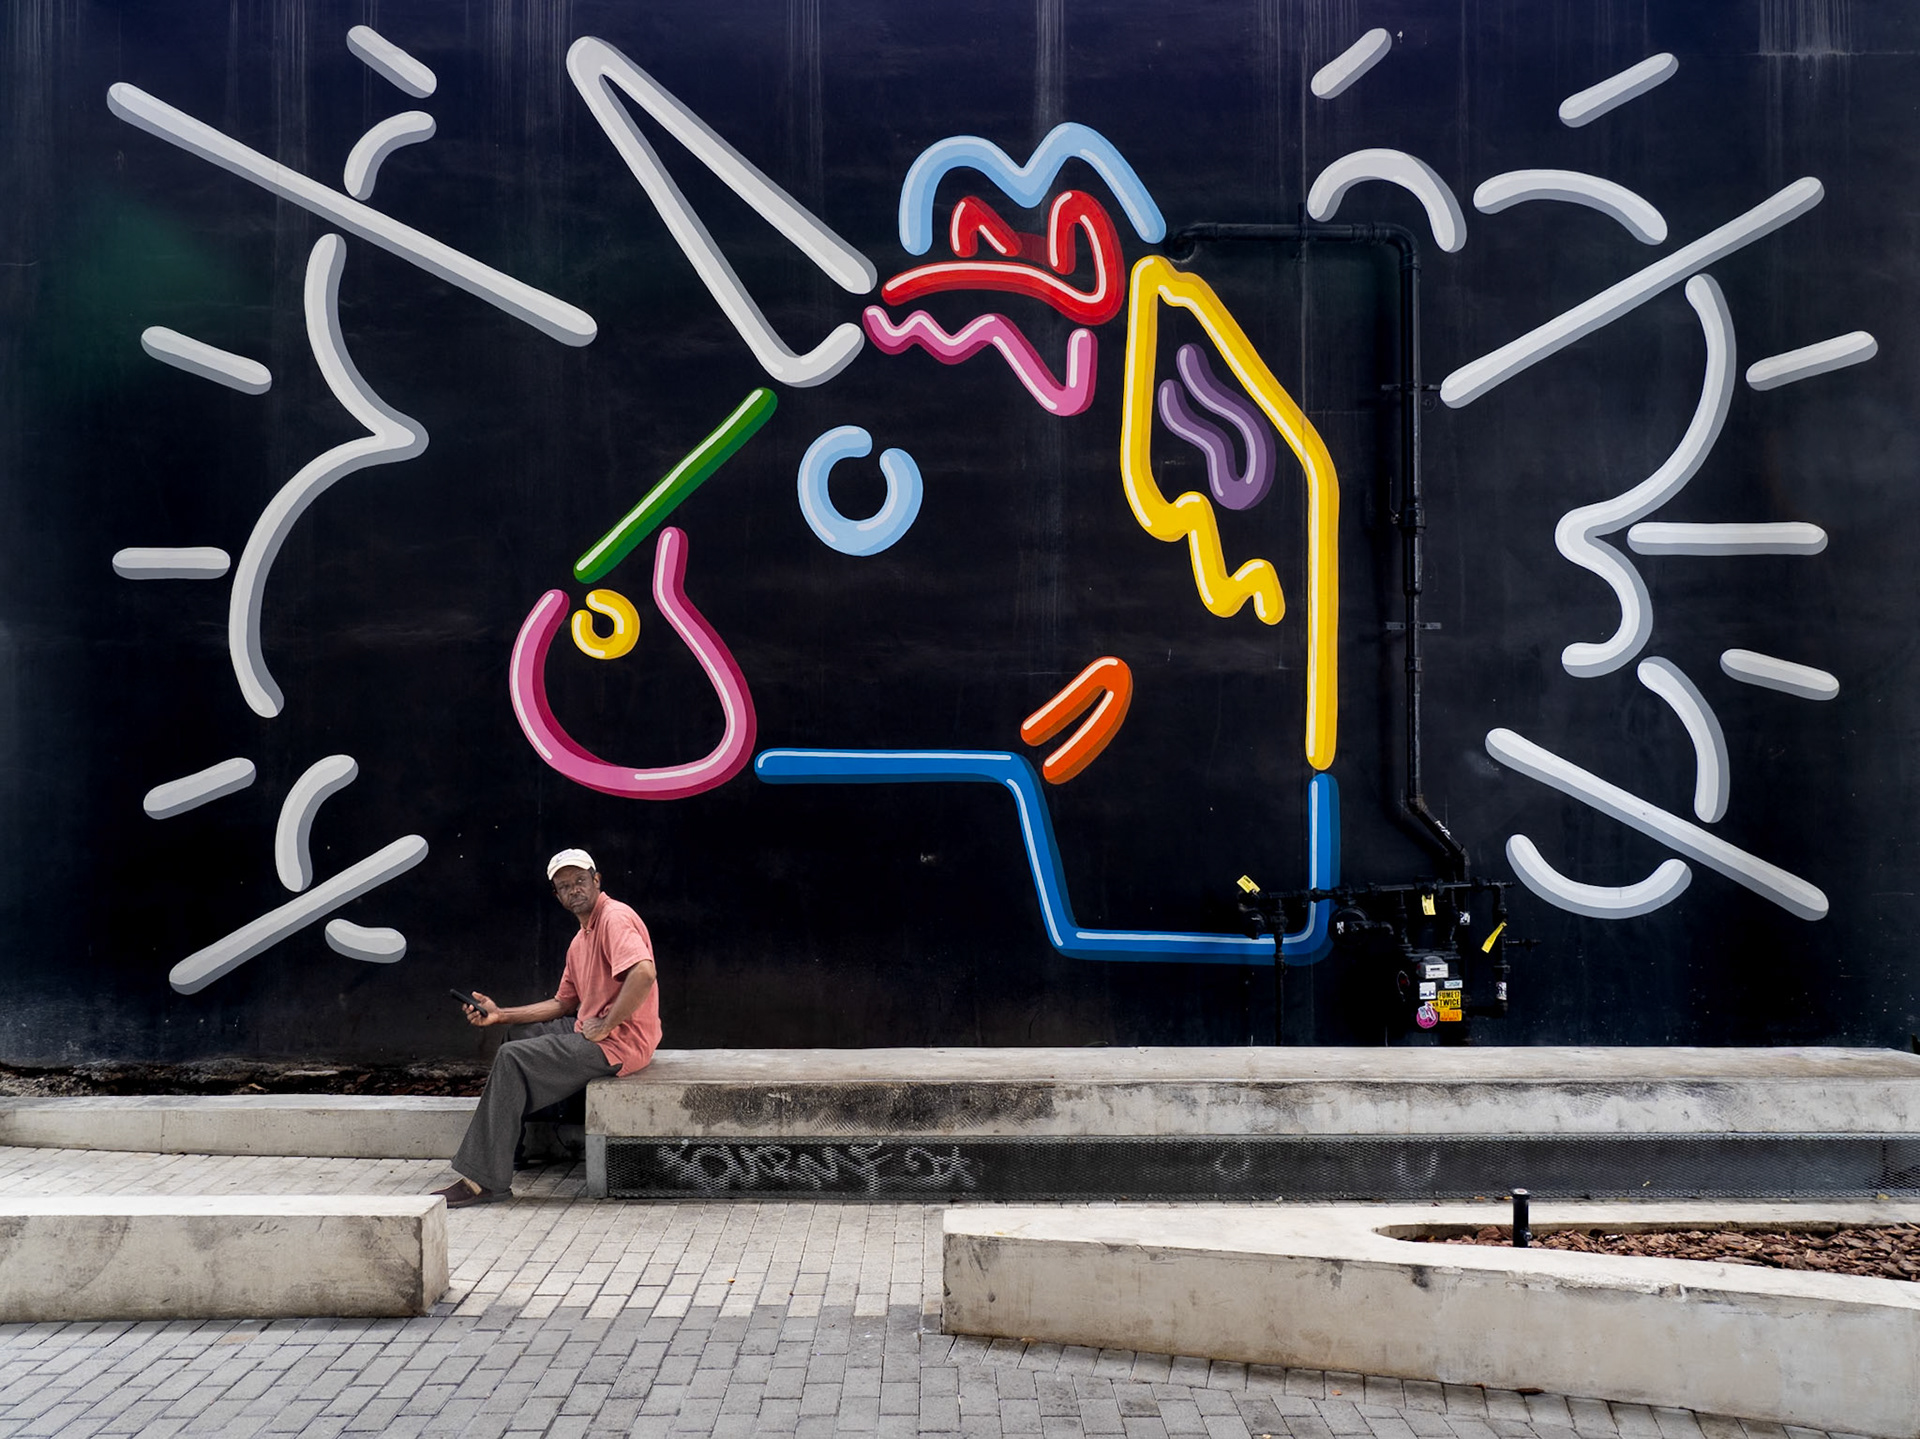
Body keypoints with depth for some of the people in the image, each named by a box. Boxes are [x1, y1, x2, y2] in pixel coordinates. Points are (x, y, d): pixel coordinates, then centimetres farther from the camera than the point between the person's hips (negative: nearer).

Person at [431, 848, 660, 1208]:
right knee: (522, 1034, 26)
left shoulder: (615, 918, -14)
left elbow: (643, 974, -31)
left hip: (620, 1042, -11)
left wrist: (605, 1026, -24)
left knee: (513, 1058, -16)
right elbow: (563, 1005, 21)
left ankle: (484, 1180, -15)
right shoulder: (579, 941, 18)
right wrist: (501, 1014, 11)